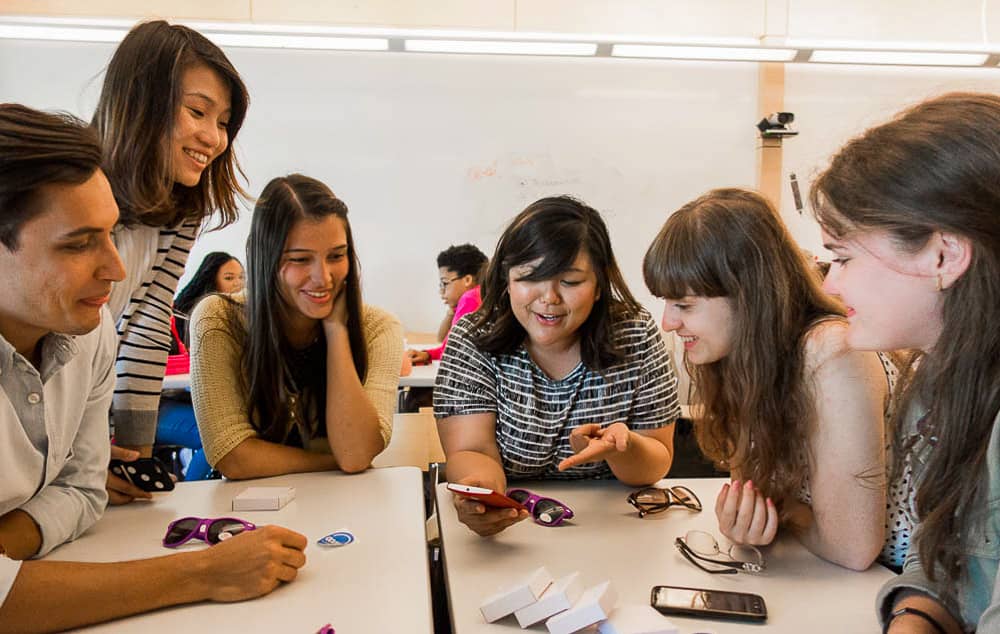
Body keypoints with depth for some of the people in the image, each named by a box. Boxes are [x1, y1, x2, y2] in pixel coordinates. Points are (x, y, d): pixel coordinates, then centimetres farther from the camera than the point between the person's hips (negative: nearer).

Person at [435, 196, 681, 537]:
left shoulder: (637, 336, -7)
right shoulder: (472, 339, -9)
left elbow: (656, 465, -4)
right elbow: (472, 452, -15)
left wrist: (621, 447, -26)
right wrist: (479, 488, -37)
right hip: (505, 531, 0)